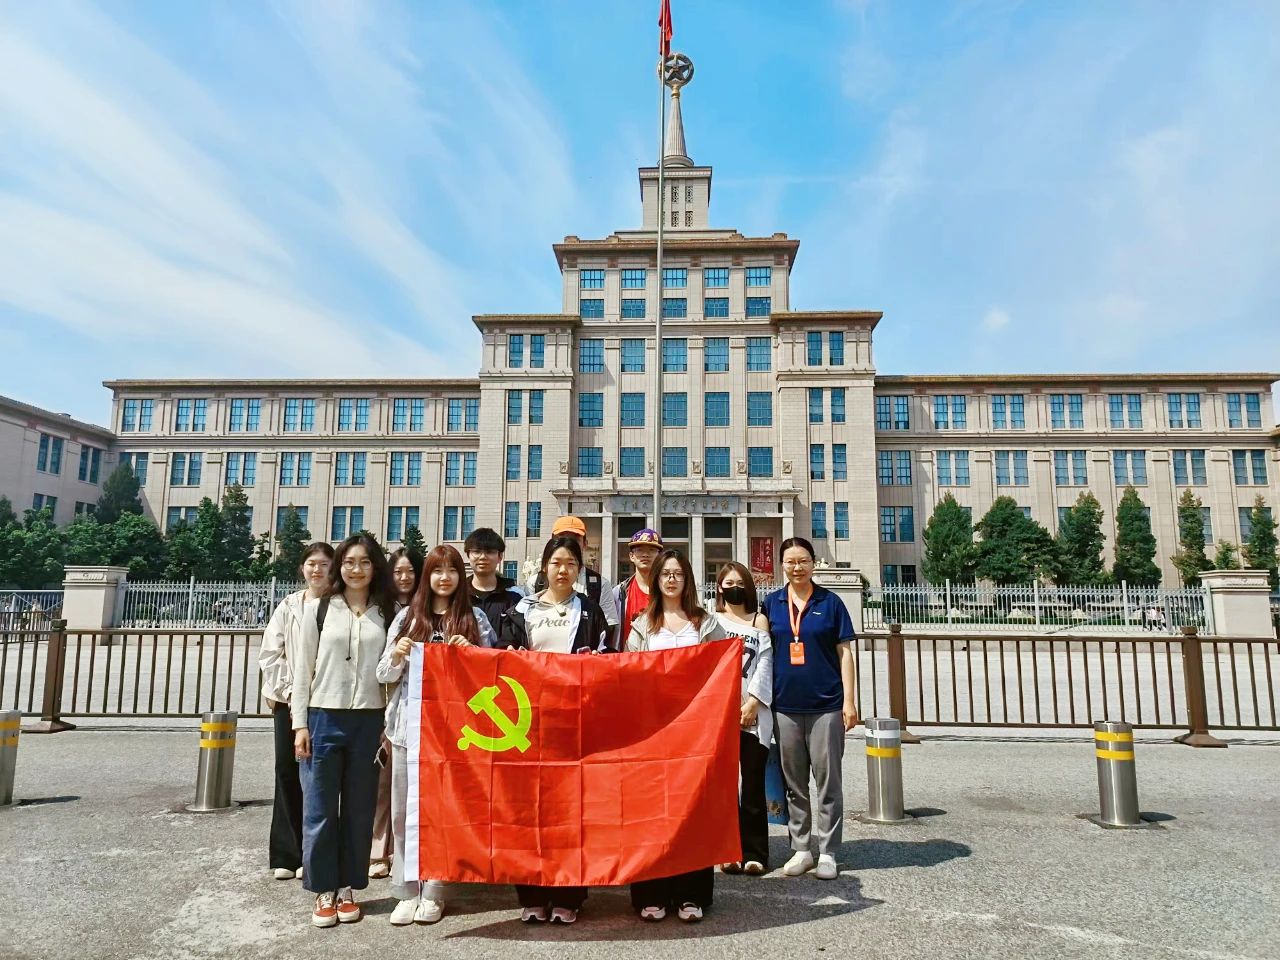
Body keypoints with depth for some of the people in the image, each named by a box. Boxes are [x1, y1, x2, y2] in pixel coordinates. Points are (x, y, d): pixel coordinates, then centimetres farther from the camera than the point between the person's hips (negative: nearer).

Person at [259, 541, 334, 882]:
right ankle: (285, 854, 17)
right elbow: (269, 654, 5)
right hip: (288, 700, 3)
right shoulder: (288, 606, 8)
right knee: (287, 772, 7)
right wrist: (287, 689, -3)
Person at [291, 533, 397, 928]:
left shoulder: (387, 613, 5)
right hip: (324, 717, -1)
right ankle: (323, 891, 19)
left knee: (359, 808, 8)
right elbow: (303, 668, 3)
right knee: (319, 808, 5)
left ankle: (347, 887, 22)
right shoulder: (318, 608, 3)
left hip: (368, 719, 1)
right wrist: (300, 723, -2)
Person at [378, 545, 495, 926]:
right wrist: (397, 655, -11)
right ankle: (406, 891, 18)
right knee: (404, 811, 6)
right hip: (409, 725, 2)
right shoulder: (407, 616, 8)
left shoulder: (475, 618, 4)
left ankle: (433, 893, 17)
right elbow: (385, 675, 10)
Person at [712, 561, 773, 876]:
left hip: (753, 713, 0)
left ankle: (754, 852, 7)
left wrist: (753, 702, -8)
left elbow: (765, 665, 4)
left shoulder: (759, 621, 13)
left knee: (753, 783, -1)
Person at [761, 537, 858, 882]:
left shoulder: (830, 602, 1)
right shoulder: (771, 603, 6)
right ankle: (800, 849, 24)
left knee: (828, 780, 5)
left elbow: (844, 652, 1)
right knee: (794, 782, 11)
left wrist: (849, 701, -4)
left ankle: (827, 852, 18)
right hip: (785, 706, 2)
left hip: (826, 705, -2)